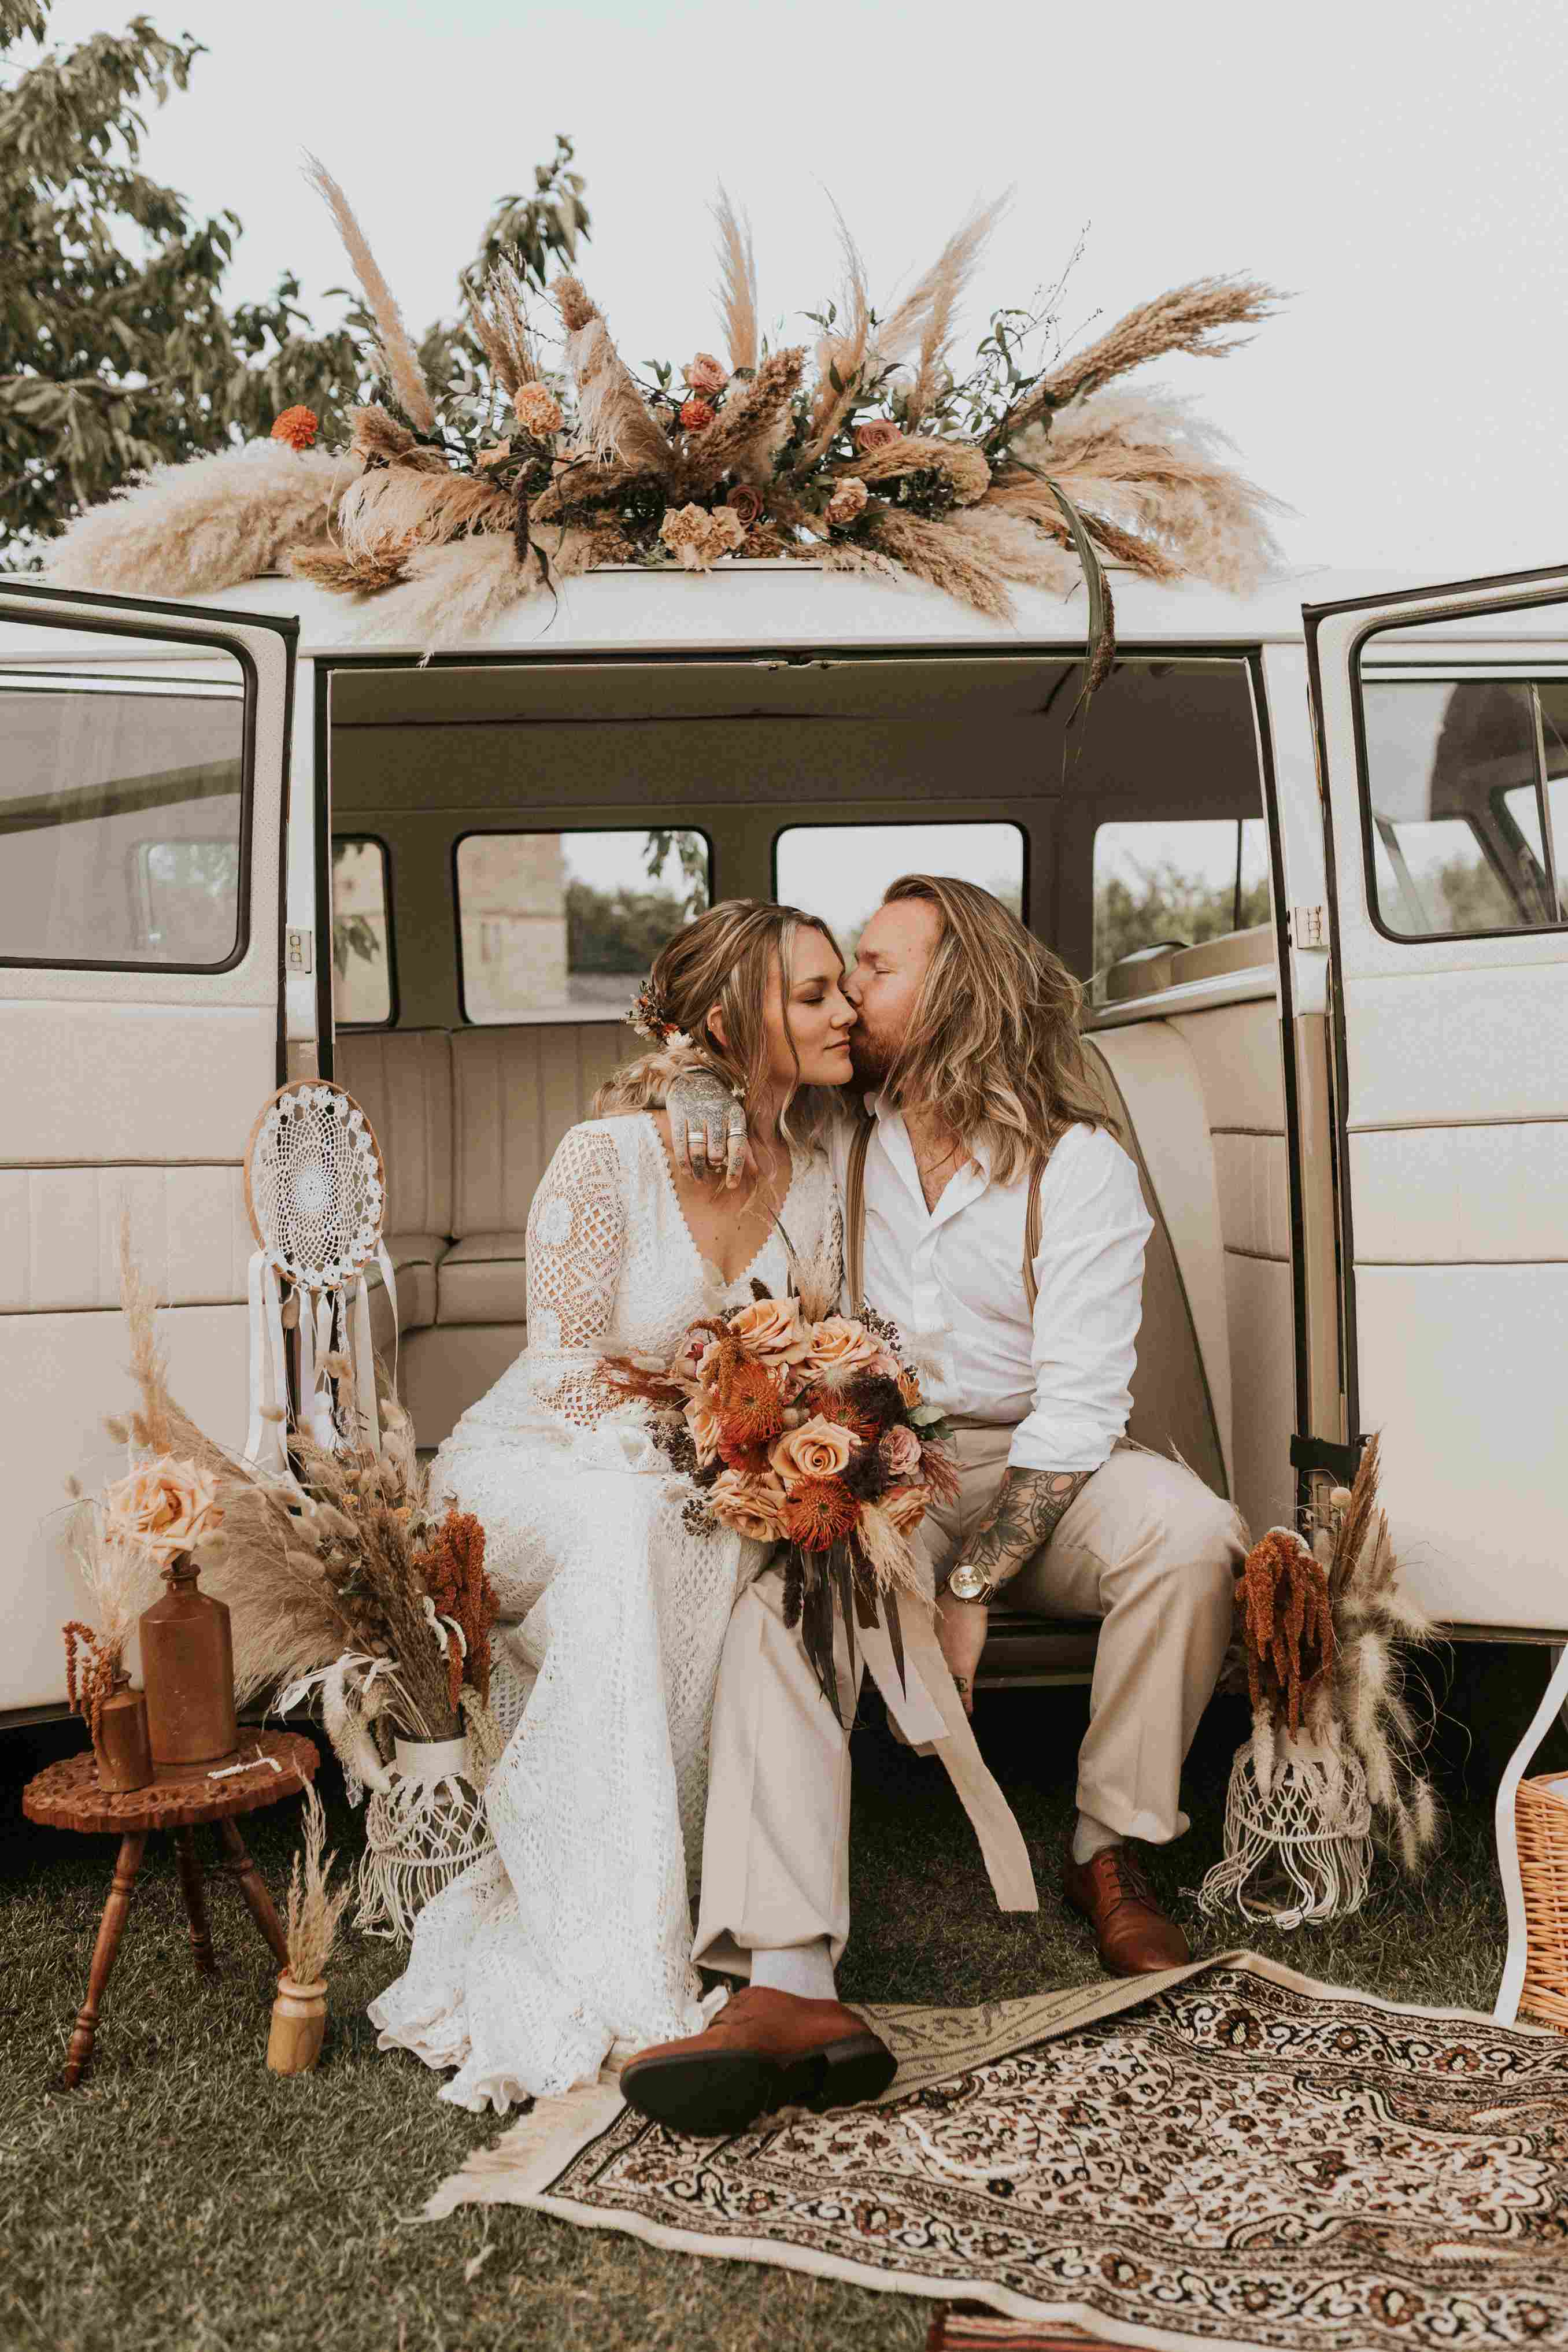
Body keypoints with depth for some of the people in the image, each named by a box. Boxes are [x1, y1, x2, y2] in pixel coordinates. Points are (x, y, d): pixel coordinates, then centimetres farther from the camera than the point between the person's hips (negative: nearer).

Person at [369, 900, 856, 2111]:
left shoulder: (818, 1181, 1)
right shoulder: (607, 1158, -16)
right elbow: (568, 1368, -16)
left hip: (697, 1507, 5)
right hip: (535, 1468, -4)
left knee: (729, 1546, -31)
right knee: (635, 1526, -37)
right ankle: (620, 1975, -36)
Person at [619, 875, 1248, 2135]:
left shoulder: (1081, 1167, -7)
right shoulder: (832, 1135, 5)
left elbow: (1080, 1404, -14)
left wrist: (972, 1586, -23)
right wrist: (693, 1102, -7)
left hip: (1041, 1466, -1)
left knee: (1190, 1533, -31)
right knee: (779, 1600, -30)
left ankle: (1113, 1852, -11)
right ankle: (786, 1984, -39)